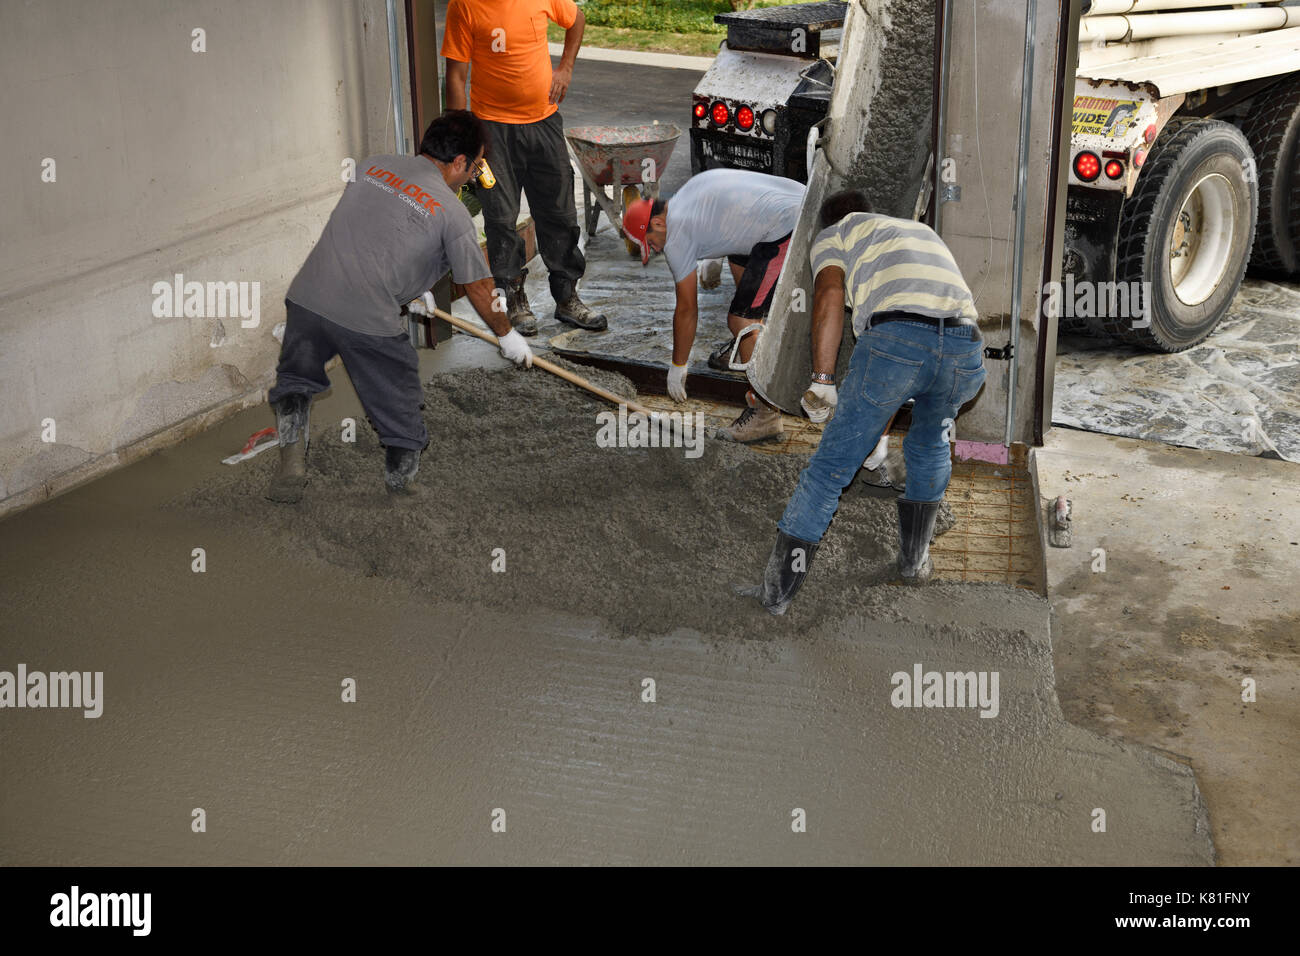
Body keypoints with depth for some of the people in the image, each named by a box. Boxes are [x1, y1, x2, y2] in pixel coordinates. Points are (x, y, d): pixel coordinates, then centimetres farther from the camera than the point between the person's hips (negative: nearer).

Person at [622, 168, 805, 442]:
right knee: (738, 258, 33)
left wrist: (677, 367, 14)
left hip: (788, 230, -10)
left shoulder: (676, 236, -3)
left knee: (741, 318, -8)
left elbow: (687, 310, 2)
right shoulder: (692, 188, 20)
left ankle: (765, 412, -10)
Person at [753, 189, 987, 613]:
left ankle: (778, 587, 12)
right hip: (966, 346, 5)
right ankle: (915, 561, 38)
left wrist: (822, 379, 0)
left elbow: (829, 296, 4)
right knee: (931, 445, 32)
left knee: (833, 462, 6)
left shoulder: (832, 234, 25)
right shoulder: (921, 229, 41)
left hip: (897, 335, -4)